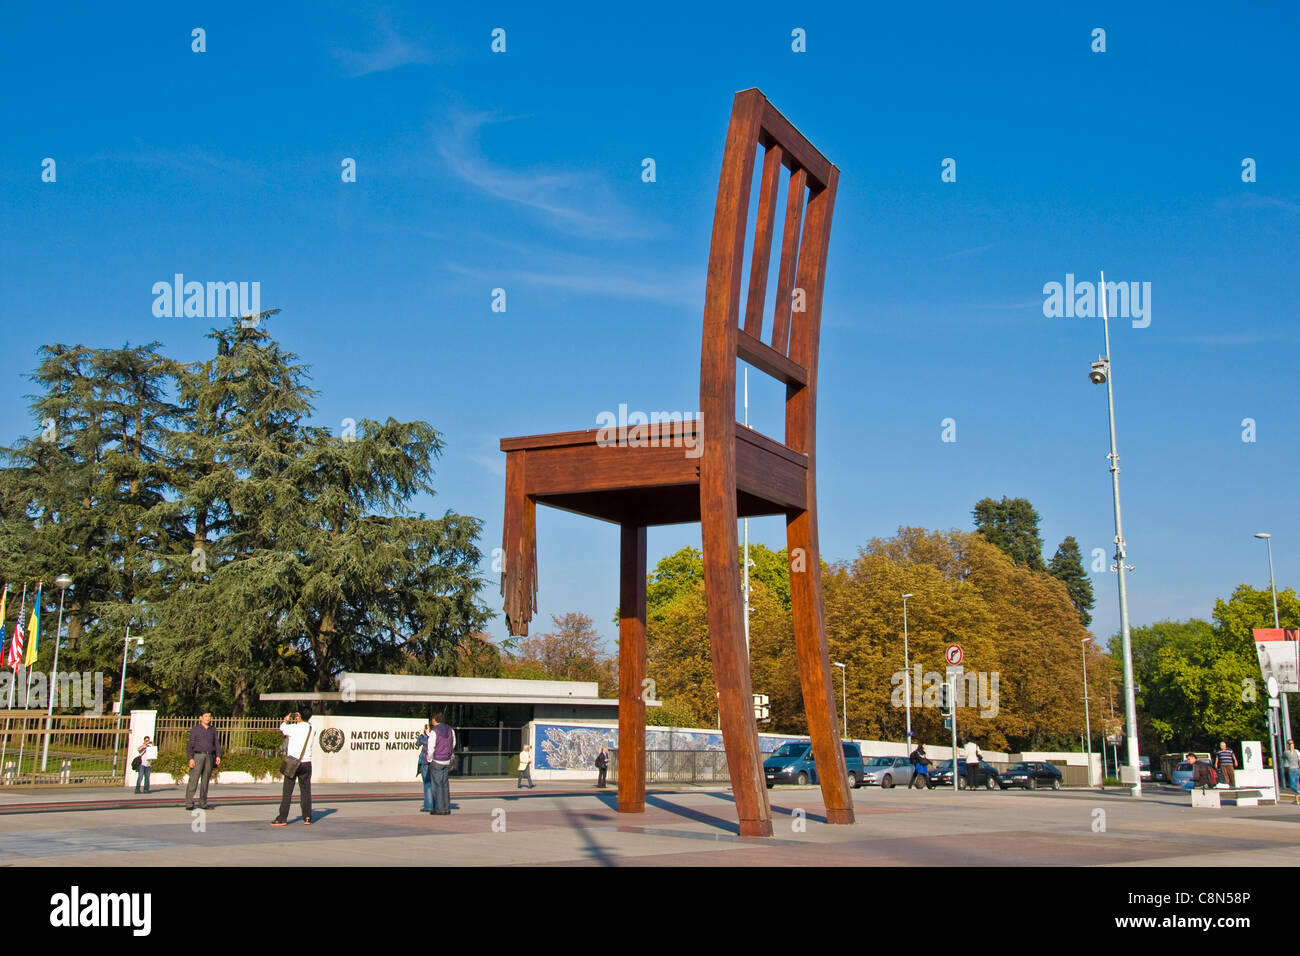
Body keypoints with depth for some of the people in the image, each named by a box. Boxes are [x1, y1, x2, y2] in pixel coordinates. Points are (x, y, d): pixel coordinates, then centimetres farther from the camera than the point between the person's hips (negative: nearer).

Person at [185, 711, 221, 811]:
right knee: (193, 780, -9)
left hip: (209, 757, 4)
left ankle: (203, 803, 11)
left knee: (205, 781, 6)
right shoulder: (195, 729, 3)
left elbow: (216, 743, 14)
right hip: (198, 756, -4)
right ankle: (189, 804, -8)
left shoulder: (213, 730, 14)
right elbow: (190, 745, -1)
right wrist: (190, 758, -11)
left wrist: (218, 756, 0)